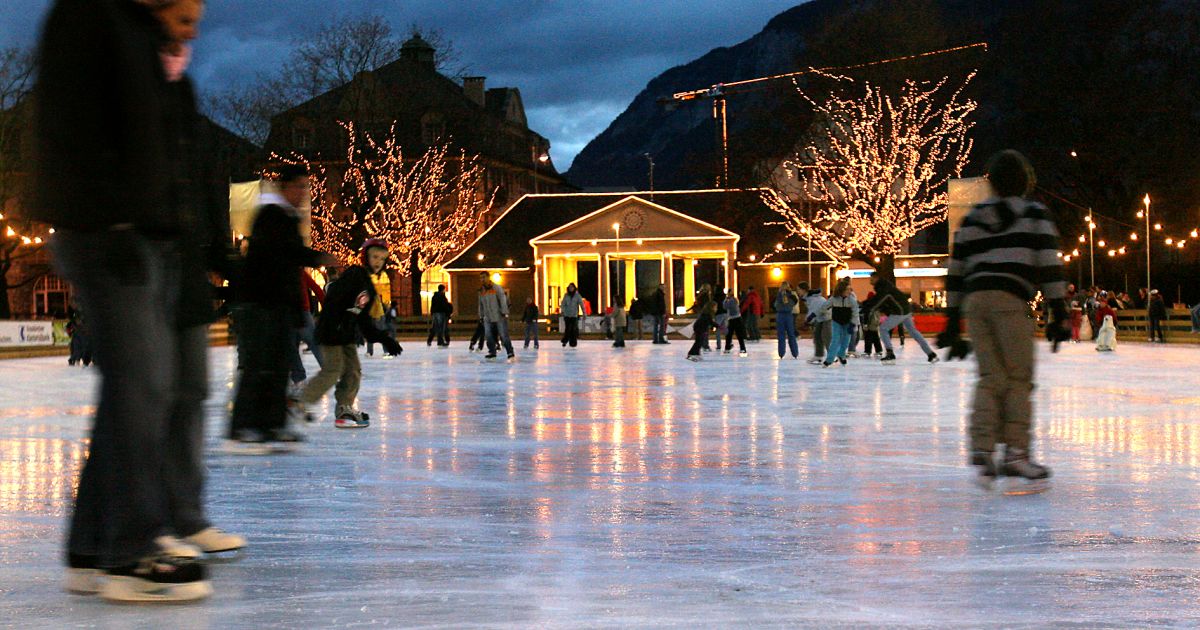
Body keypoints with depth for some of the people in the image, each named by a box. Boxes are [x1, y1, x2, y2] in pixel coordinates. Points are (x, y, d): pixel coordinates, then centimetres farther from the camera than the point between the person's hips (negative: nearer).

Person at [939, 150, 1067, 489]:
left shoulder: (972, 218, 19)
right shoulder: (1035, 214, 8)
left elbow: (956, 269, 17)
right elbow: (1049, 264, 0)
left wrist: (952, 319, 21)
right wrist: (1058, 314, 0)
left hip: (974, 299, 4)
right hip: (1010, 298, -4)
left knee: (991, 377, 6)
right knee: (1019, 377, 1)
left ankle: (982, 449, -5)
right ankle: (1016, 451, -3)